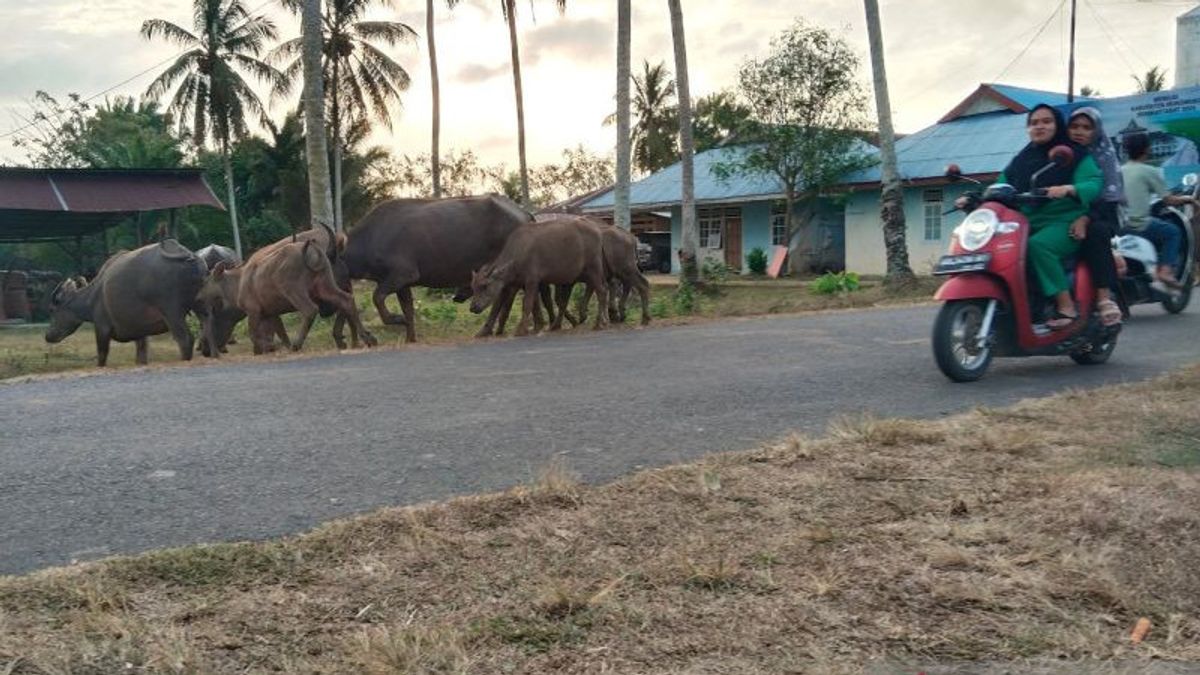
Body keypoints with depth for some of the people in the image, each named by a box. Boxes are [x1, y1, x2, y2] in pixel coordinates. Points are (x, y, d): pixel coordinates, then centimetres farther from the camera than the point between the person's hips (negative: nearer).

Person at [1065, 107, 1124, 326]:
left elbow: (1110, 195, -9)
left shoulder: (1104, 153, 3)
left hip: (1099, 216, -3)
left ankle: (1104, 296, -40)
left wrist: (1085, 218, -25)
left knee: (1096, 231, -37)